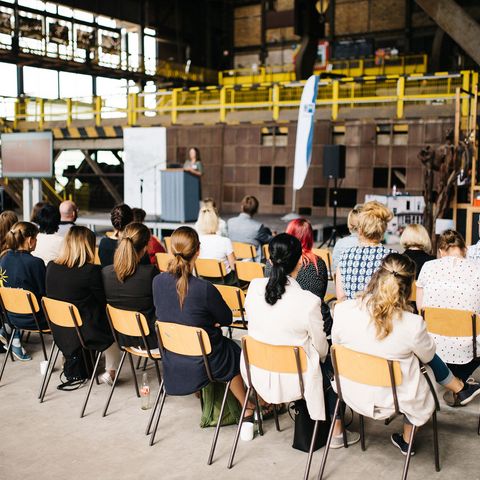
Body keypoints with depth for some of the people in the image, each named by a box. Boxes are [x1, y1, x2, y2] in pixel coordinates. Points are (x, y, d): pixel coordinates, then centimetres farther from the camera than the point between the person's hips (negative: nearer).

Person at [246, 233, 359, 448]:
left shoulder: (254, 287, -13)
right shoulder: (308, 302, -26)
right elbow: (321, 348, -10)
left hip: (259, 374, 5)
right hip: (293, 380, -5)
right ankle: (336, 433, 33)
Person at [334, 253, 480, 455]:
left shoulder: (342, 310, -21)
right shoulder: (413, 324, -28)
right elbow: (428, 356, -6)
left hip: (354, 395, 3)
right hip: (398, 399, -2)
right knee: (422, 355, 24)